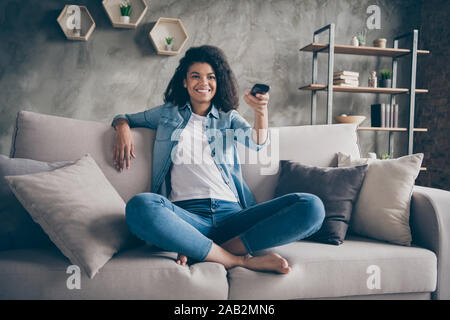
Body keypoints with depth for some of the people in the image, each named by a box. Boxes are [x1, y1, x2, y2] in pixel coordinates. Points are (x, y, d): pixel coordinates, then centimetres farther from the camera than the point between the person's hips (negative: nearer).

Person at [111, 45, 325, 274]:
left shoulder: (229, 117, 22)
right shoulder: (168, 113, 23)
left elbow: (258, 143, 3)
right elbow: (124, 118, 34)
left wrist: (261, 111, -19)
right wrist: (123, 127, 8)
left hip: (230, 214, 2)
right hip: (186, 215, -1)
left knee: (311, 206, -20)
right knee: (140, 206, -35)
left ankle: (199, 251, -22)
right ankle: (239, 260, -23)